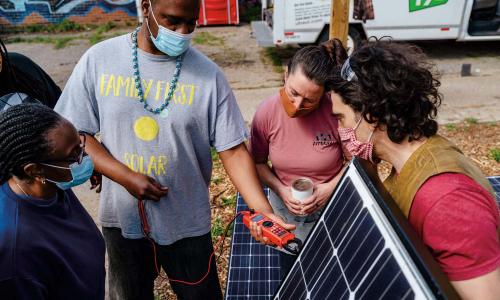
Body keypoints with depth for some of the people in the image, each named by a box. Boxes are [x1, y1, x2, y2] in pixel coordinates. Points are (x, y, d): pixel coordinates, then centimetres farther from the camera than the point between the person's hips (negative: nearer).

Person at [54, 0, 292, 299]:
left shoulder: (208, 75, -12)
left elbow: (233, 150, -12)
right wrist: (125, 177, -17)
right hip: (122, 219, 2)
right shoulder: (99, 60, -8)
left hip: (186, 223, -1)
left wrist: (264, 211, -22)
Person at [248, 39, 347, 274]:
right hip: (285, 206, 2)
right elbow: (257, 162, -6)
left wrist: (329, 188, -23)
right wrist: (280, 189, -18)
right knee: (289, 270, 28)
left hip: (330, 207, -1)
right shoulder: (266, 112, -19)